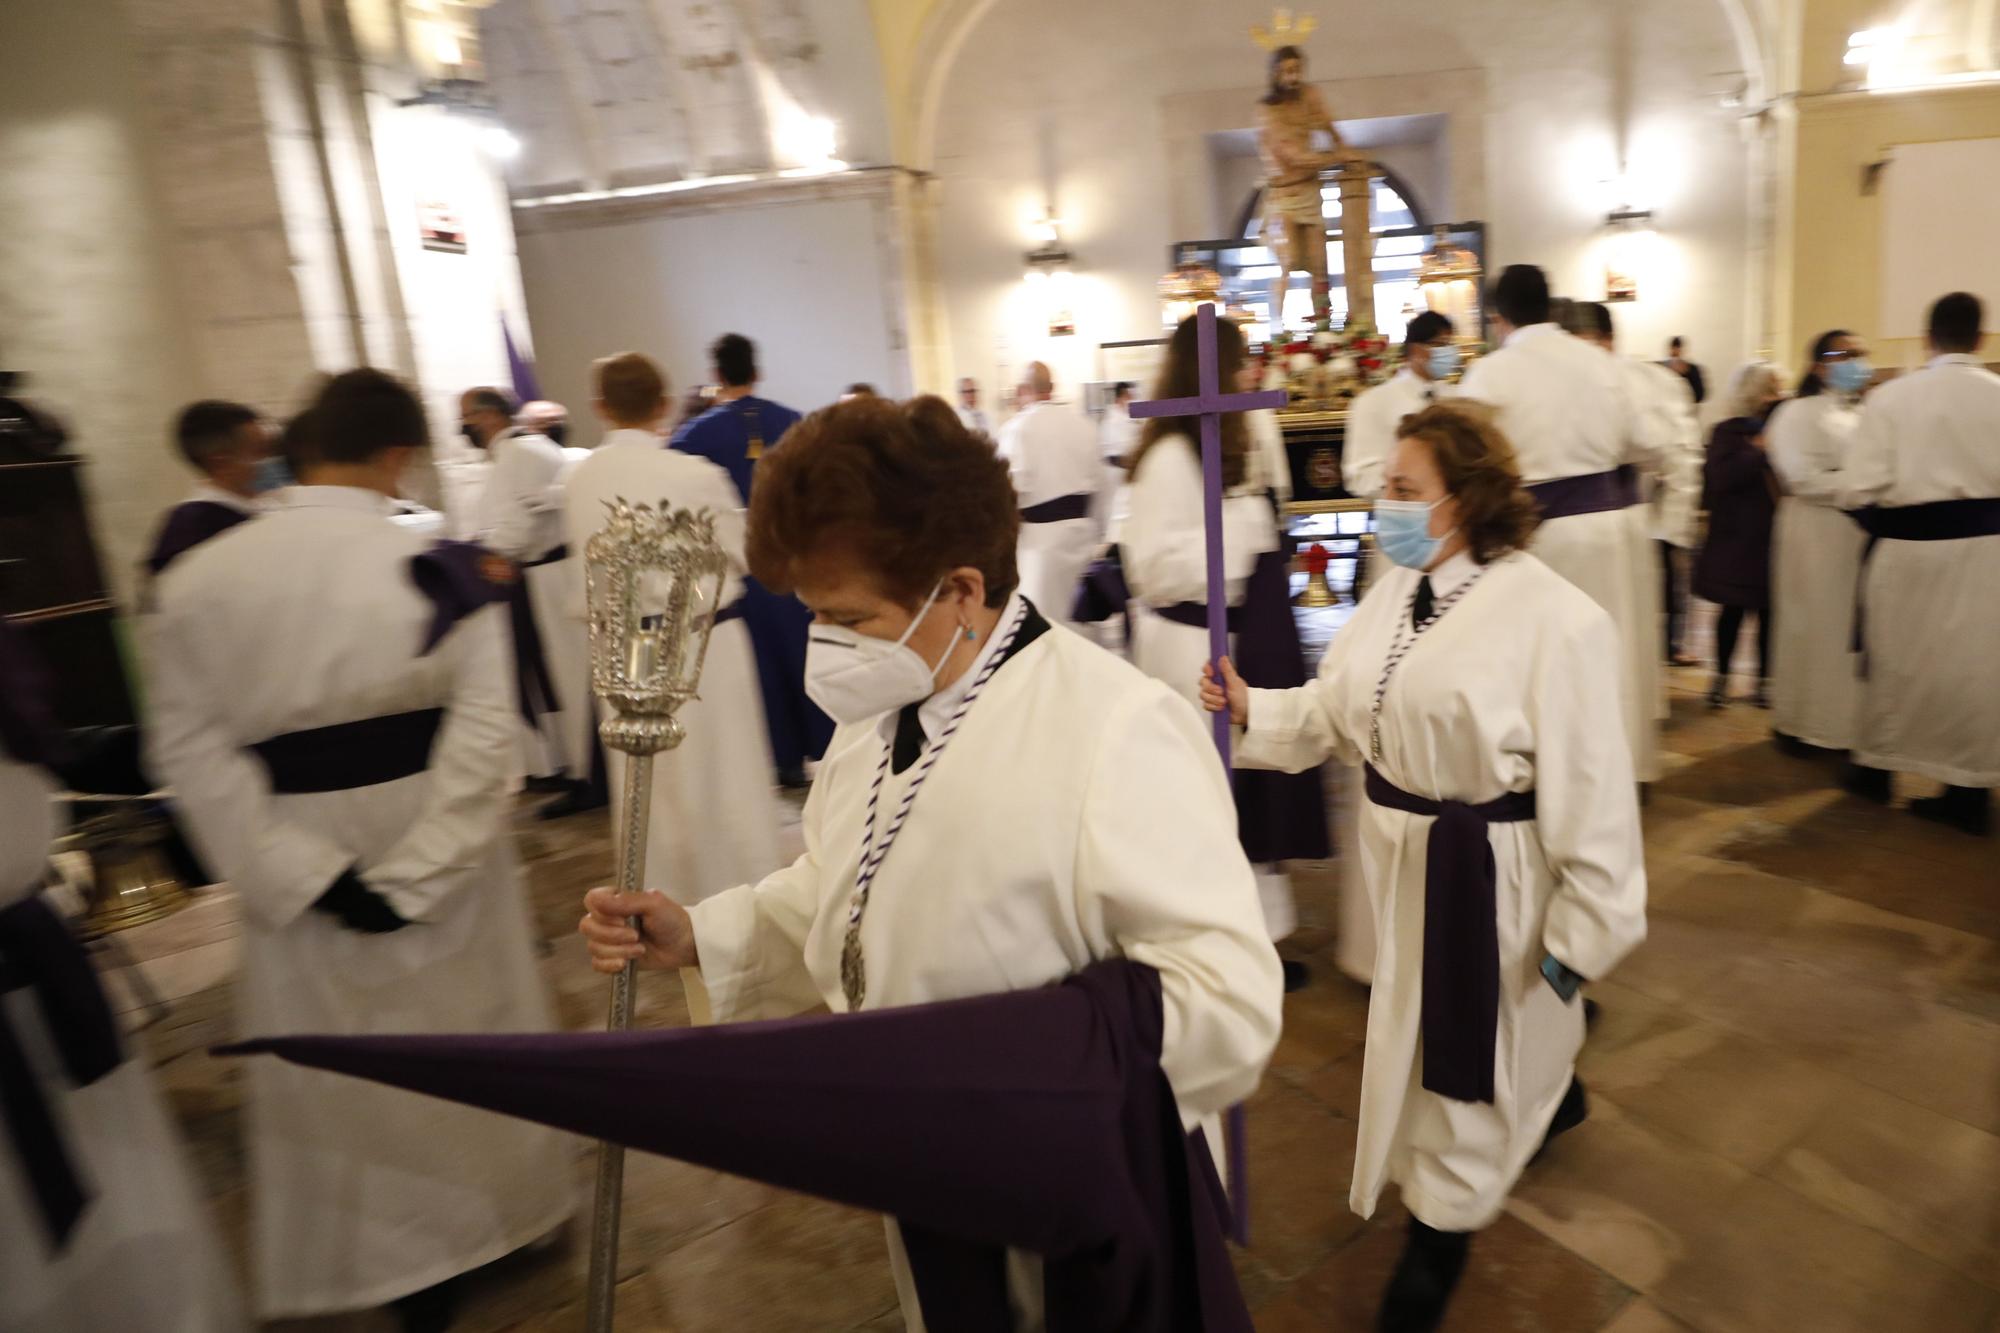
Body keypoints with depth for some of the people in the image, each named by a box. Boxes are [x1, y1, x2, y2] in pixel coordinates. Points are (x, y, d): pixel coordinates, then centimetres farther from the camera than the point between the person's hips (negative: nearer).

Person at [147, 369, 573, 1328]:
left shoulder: (197, 579, -8)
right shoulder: (436, 572, -16)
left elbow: (188, 748, -9)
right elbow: (482, 733, -21)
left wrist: (305, 876, -11)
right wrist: (409, 875, -15)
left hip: (300, 878, 2)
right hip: (438, 862, -1)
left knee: (334, 1070, 20)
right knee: (456, 1053, 21)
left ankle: (378, 1254, 37)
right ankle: (486, 1209, 43)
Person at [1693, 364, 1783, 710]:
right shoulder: (1728, 432, -3)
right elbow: (1721, 477, -19)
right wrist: (1760, 449, -18)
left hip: (1775, 536, 3)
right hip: (1737, 537, -3)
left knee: (1769, 610, 6)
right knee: (1733, 610, 4)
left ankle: (1764, 679, 17)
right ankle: (1722, 676, 19)